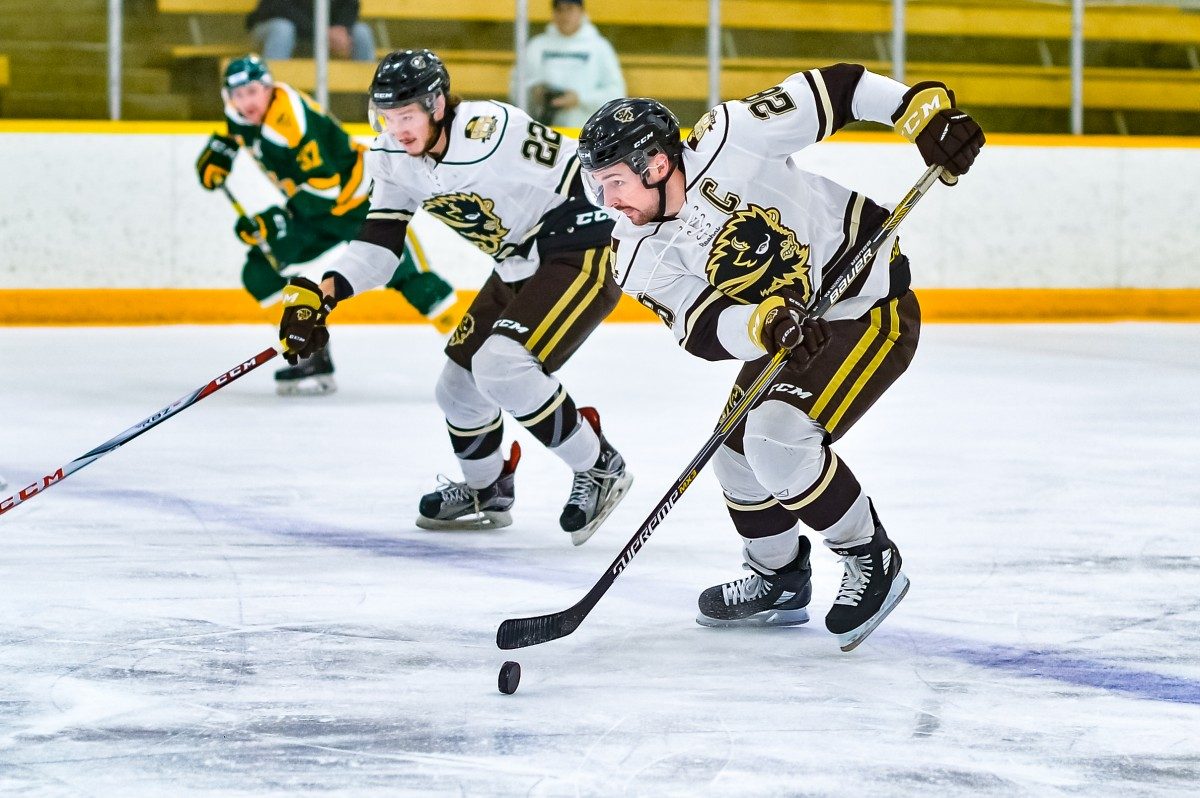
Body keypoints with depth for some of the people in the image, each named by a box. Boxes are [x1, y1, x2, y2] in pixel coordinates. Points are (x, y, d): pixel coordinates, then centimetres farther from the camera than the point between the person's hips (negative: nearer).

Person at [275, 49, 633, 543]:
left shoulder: (493, 131, -29)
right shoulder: (393, 159, -4)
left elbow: (588, 176, -20)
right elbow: (379, 243, -2)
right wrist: (321, 294, -15)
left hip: (581, 256, -9)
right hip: (518, 271, 9)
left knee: (502, 367, -26)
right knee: (459, 387, 12)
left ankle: (599, 468, -7)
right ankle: (486, 491, 41)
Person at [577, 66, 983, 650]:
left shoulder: (729, 138, -25)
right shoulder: (638, 256, -9)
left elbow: (833, 90, -19)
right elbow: (705, 331, -19)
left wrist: (926, 109, -26)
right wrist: (765, 324, -39)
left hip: (871, 308, -8)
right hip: (794, 330, 8)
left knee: (777, 439, -21)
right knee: (737, 448, 9)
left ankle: (871, 563, -2)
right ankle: (778, 581, 33)